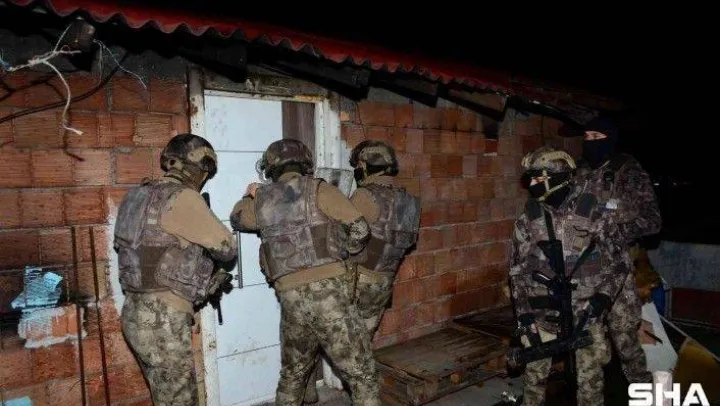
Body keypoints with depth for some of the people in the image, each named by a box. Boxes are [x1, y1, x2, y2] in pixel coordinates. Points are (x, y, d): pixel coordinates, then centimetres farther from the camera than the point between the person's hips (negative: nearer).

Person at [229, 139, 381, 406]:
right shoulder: (317, 189, -1)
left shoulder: (261, 201, 12)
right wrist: (340, 253, 14)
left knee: (293, 374, 25)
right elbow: (359, 229, -4)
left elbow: (237, 219, 34)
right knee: (362, 375, 3)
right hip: (327, 291, -4)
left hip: (290, 298, 5)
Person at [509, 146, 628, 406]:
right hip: (542, 314, 2)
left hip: (586, 312, -1)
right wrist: (522, 308, -2)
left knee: (590, 377, 12)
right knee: (535, 373, 12)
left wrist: (604, 293, -12)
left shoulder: (591, 213, -7)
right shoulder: (527, 220, -2)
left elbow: (616, 259, 1)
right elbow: (518, 269, 3)